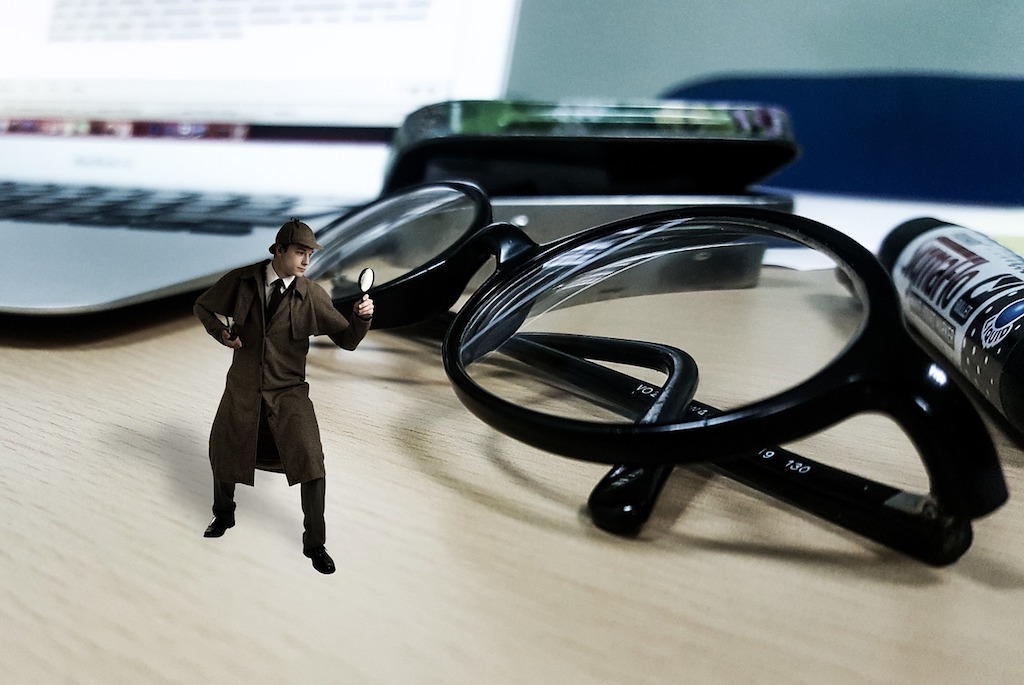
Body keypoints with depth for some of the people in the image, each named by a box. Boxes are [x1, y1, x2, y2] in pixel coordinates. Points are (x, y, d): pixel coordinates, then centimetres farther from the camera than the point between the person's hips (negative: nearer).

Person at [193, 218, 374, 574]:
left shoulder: (312, 296, -10)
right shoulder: (241, 280, -6)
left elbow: (347, 339, -10)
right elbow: (202, 306, 10)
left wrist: (361, 317, -31)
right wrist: (221, 331, -9)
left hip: (288, 392, -2)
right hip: (242, 388, 2)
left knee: (311, 465, -12)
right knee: (223, 454, 18)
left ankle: (315, 544, 7)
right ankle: (223, 514, 50)